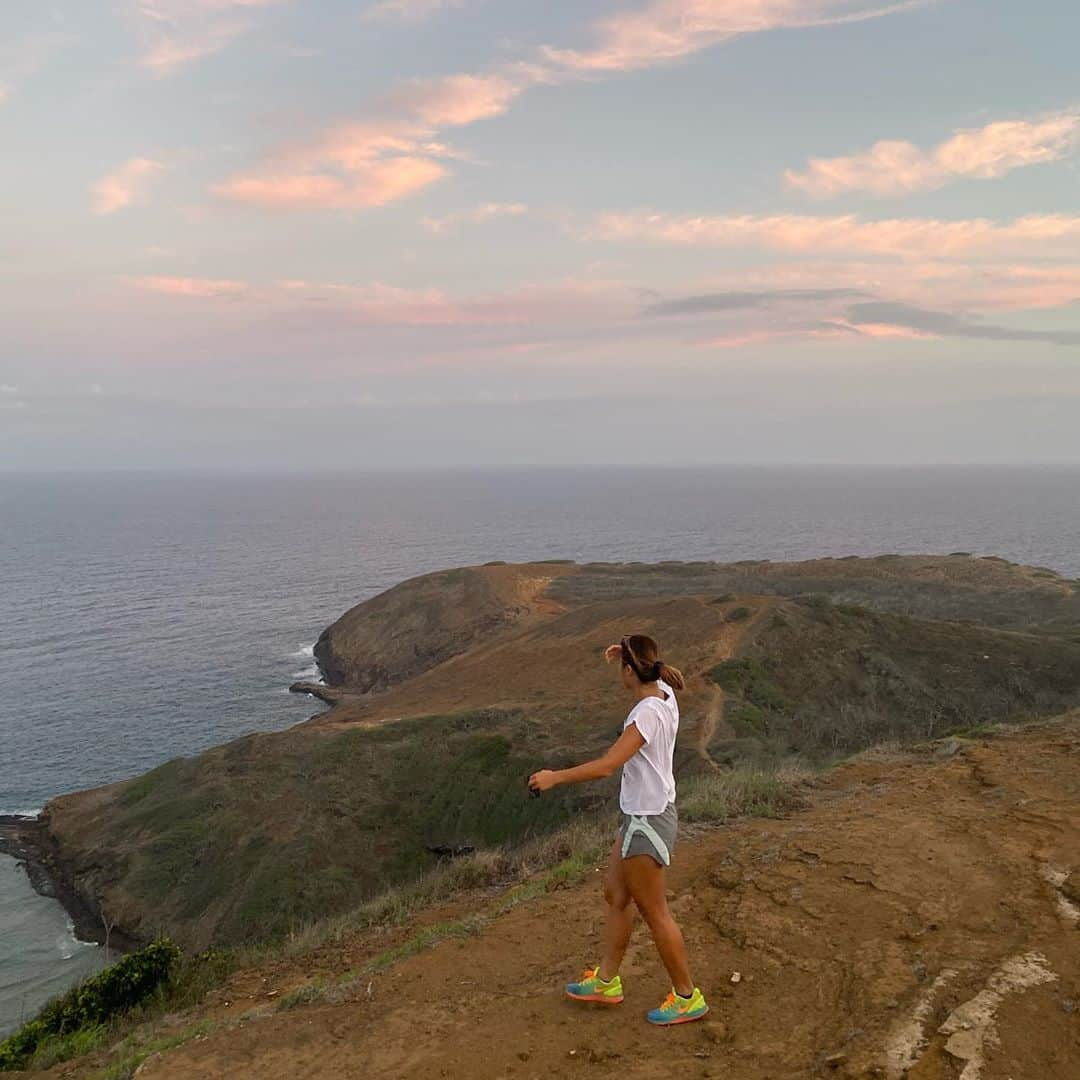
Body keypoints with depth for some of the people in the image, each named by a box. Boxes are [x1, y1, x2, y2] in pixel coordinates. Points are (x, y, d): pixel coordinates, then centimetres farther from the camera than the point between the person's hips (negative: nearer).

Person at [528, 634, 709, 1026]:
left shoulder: (647, 714, -28)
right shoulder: (664, 693, -2)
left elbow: (605, 766, -32)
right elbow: (653, 673, 25)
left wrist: (555, 777, -21)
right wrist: (627, 653, 6)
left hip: (646, 823, -9)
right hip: (644, 815, 9)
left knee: (654, 914, 6)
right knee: (616, 895, 20)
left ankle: (687, 997, 22)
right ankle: (606, 981, 34)